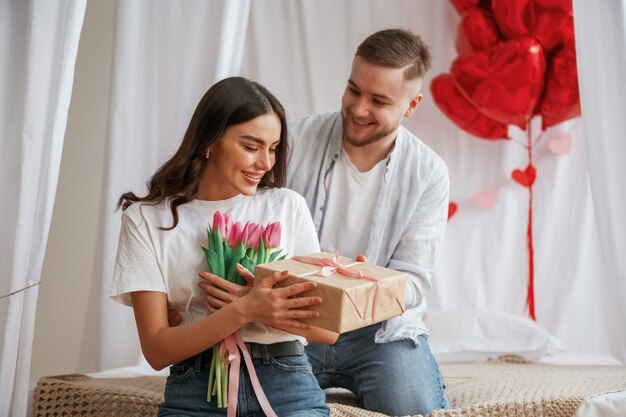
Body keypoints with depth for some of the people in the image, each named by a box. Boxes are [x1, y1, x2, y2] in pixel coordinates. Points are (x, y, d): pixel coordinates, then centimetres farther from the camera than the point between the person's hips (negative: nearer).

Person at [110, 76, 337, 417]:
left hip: (286, 385, 1)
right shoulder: (147, 220, 3)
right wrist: (244, 311, -18)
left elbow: (328, 330, 7)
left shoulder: (287, 206, 7)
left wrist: (269, 307, -13)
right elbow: (156, 350, -4)